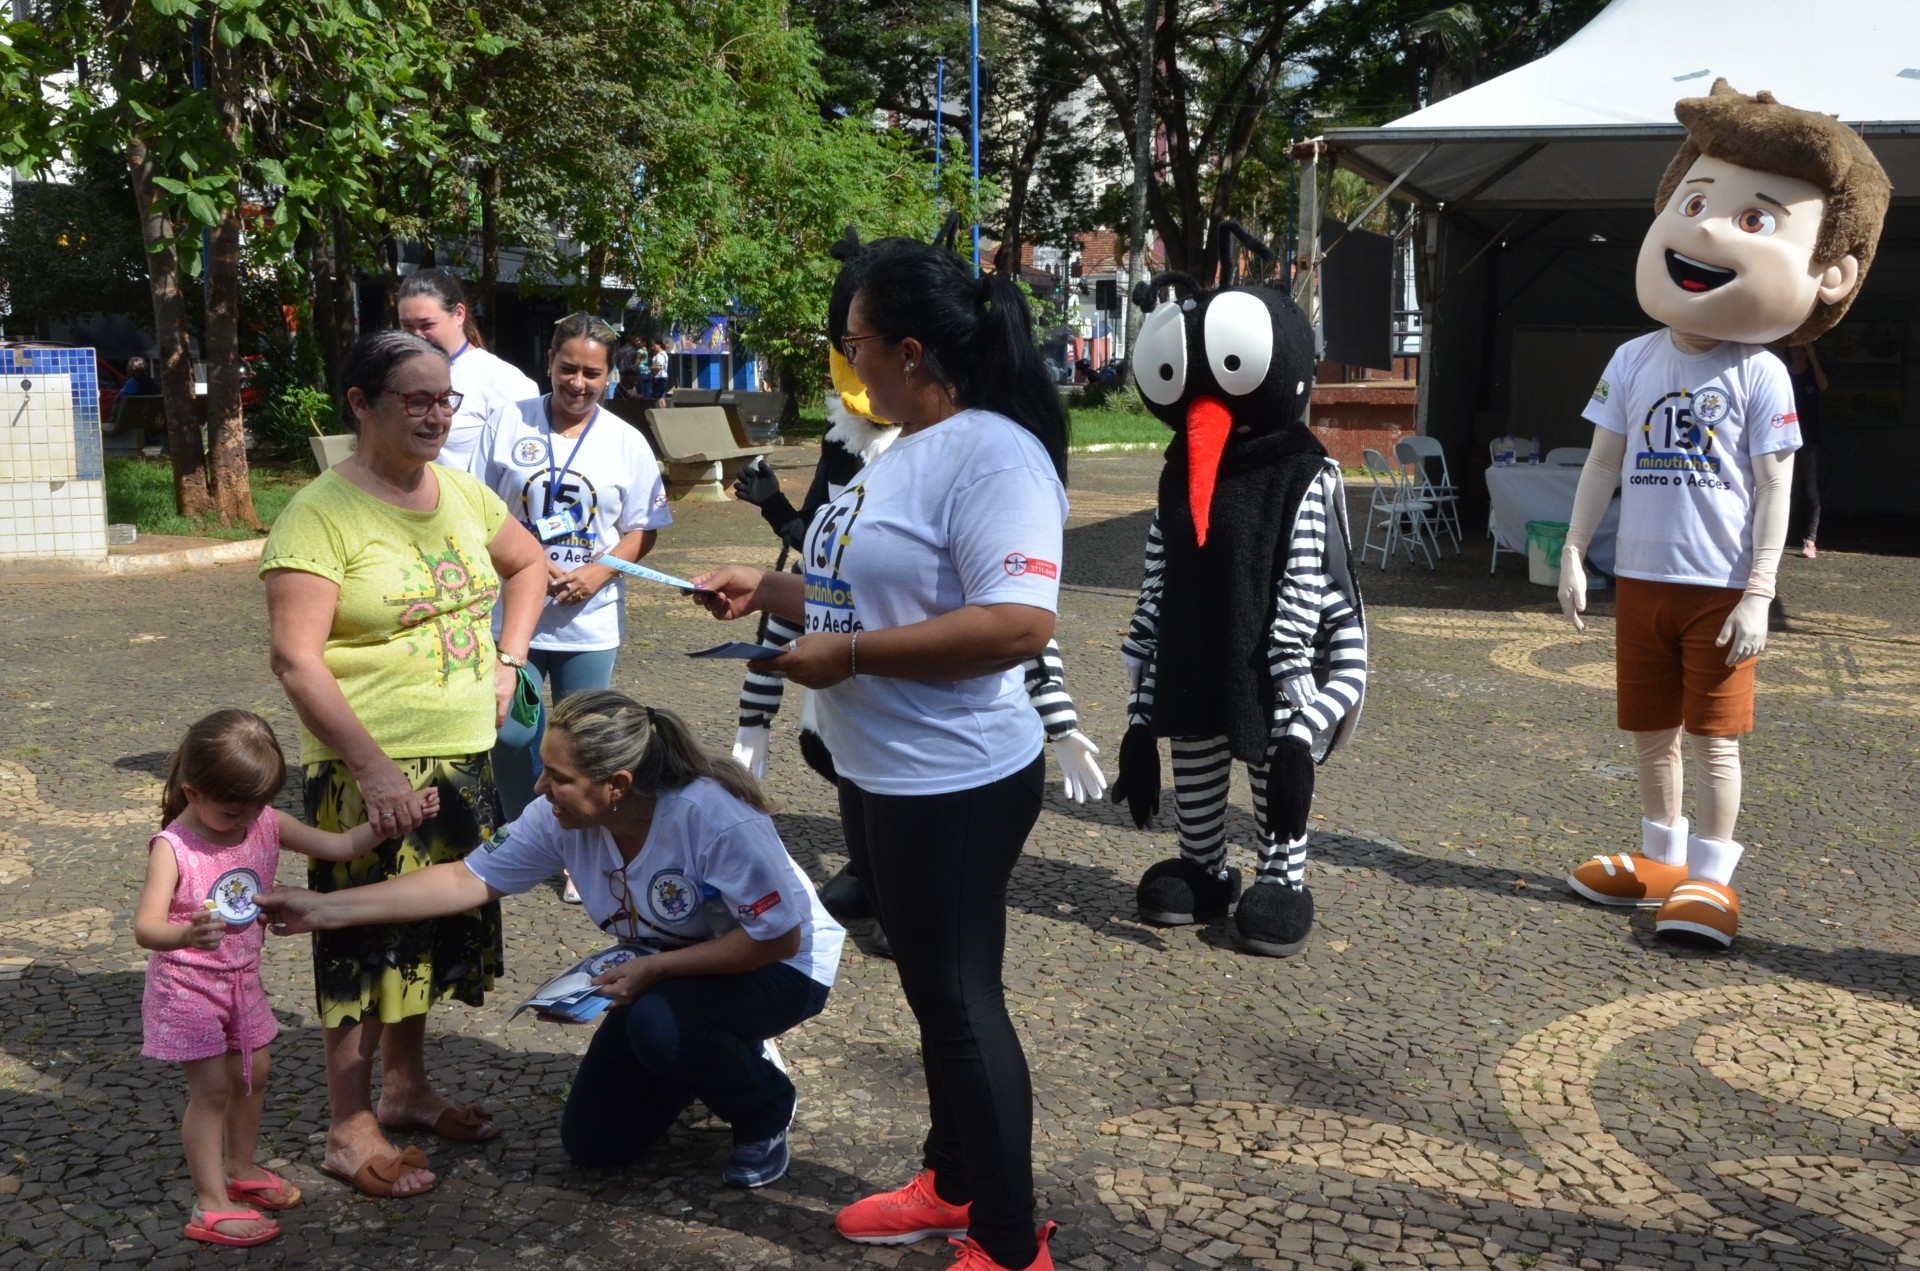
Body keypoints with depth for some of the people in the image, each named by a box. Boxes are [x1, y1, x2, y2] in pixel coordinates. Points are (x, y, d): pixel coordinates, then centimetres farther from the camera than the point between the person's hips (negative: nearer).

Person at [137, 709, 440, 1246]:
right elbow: (146, 927, -34)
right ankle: (210, 1205, 9)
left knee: (252, 1075, 16)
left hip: (243, 980, 6)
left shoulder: (266, 824, -7)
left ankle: (241, 1169, 37)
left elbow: (341, 845, -4)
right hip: (188, 986, -6)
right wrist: (186, 934, -55)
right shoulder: (173, 848, -24)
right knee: (213, 1088, -2)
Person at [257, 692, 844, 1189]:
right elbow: (467, 880, -15)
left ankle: (767, 1111, -4)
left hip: (783, 966, -6)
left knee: (659, 1024, -36)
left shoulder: (715, 817, -36)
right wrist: (324, 909, -20)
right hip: (669, 971, 6)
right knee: (593, 1144, 2)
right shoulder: (561, 818, -18)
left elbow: (778, 937, -30)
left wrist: (654, 968, -31)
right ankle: (719, 1059, 26)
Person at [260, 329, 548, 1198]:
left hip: (465, 759, 7)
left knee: (434, 930, 17)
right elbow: (296, 660, -19)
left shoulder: (463, 493, 7)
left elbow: (528, 566, 25)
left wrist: (507, 660, 11)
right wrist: (373, 766, -22)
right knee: (368, 941, 0)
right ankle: (350, 1131, 14)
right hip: (369, 769, -7)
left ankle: (407, 1088, 35)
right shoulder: (320, 514, -14)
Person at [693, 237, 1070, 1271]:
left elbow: (1020, 622, -31)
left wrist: (847, 655, -26)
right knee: (933, 990, 21)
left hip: (954, 784, -10)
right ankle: (951, 1186, 39)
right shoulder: (907, 451, 11)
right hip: (880, 774, 10)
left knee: (960, 1001, 2)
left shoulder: (992, 456, -21)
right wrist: (767, 590, 12)